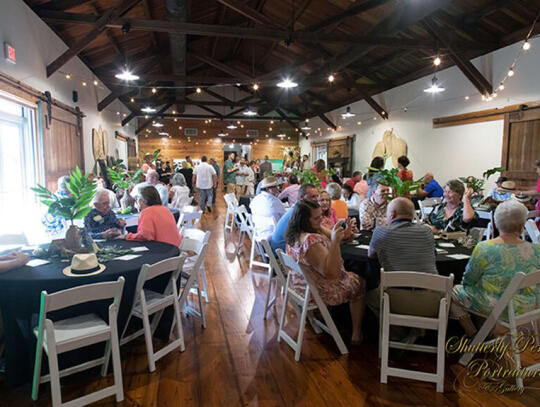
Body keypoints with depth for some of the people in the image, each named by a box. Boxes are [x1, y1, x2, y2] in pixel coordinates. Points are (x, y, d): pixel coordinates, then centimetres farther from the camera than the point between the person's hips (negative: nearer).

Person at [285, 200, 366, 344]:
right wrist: (334, 242, -42)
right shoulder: (311, 240, -36)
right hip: (320, 292, -8)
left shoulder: (293, 235, -5)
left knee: (350, 275, 30)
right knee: (360, 283, 16)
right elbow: (330, 272, -35)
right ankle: (356, 334, 27)